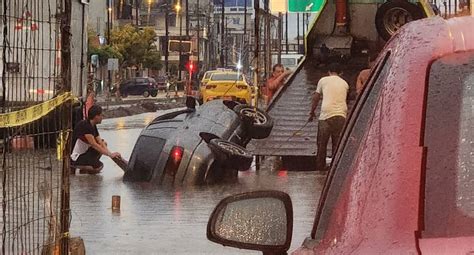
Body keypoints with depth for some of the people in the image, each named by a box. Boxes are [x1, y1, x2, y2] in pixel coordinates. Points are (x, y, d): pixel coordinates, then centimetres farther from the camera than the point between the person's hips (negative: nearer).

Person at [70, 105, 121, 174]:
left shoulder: (93, 126, 7)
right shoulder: (85, 126, -23)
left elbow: (100, 142, 5)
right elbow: (94, 145, -26)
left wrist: (110, 154, -10)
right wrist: (110, 154, -24)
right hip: (74, 157, -10)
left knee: (103, 144, 12)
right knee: (99, 166, -17)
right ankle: (74, 166, -5)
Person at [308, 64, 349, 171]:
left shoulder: (323, 80, 9)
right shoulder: (344, 83, 17)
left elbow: (316, 98, 13)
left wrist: (312, 112, 23)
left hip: (326, 114, -2)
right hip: (341, 115, 2)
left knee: (322, 143, 7)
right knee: (337, 143, 8)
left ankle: (320, 167, 10)